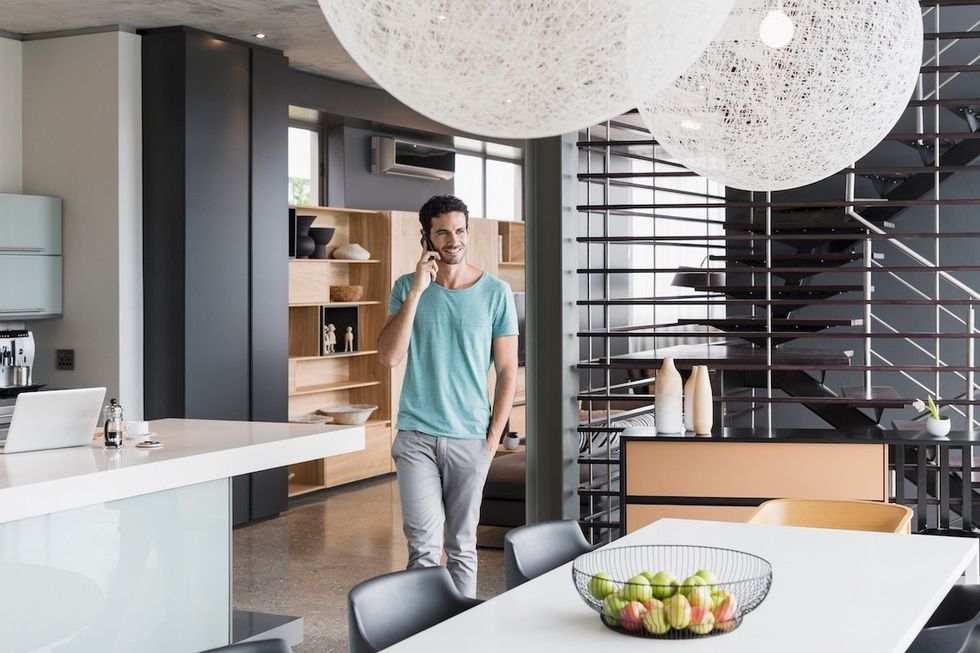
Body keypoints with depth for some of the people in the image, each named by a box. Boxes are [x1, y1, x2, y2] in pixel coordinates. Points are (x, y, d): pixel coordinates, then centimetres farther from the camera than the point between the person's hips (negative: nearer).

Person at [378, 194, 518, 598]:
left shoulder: (495, 292, 0)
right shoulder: (407, 288, 2)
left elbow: (507, 371, 2)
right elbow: (389, 357, -11)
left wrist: (494, 436, -4)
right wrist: (417, 289, -15)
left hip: (471, 439, 0)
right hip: (416, 435, 0)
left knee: (462, 544, 9)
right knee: (424, 543, -5)